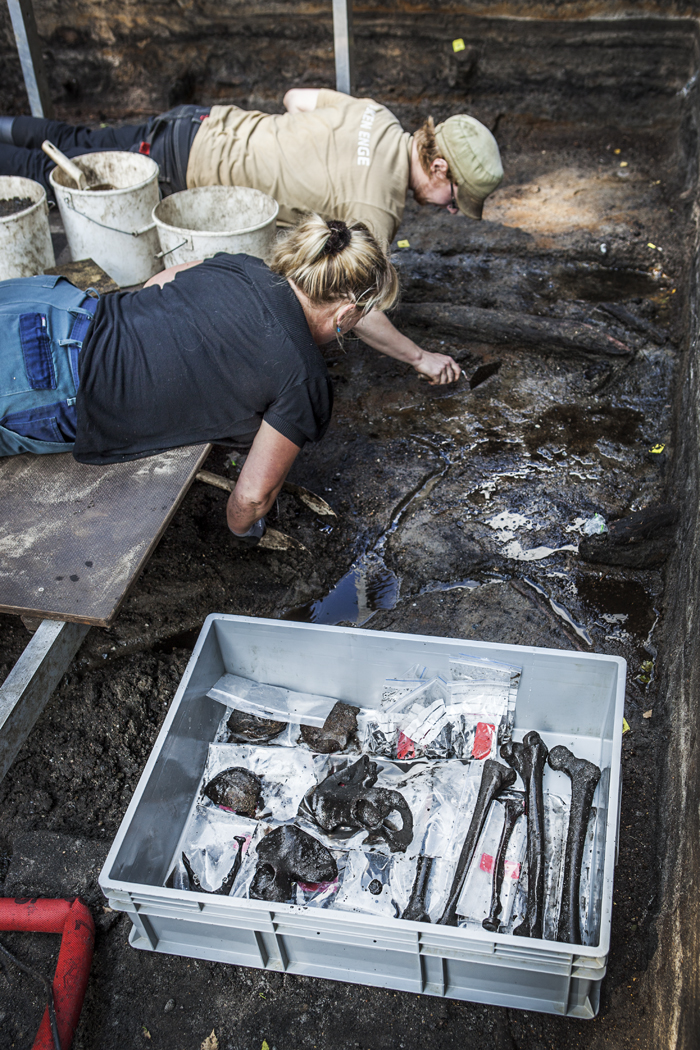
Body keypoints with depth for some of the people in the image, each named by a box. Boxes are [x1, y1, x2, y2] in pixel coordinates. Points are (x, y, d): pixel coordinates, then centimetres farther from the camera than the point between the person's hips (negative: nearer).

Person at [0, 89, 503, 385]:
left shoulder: (377, 114, -5)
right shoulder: (377, 206, -28)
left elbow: (297, 96, 10)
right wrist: (422, 358, -18)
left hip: (207, 125, 7)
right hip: (183, 171, -7)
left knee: (78, 145, 29)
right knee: (52, 172, 13)